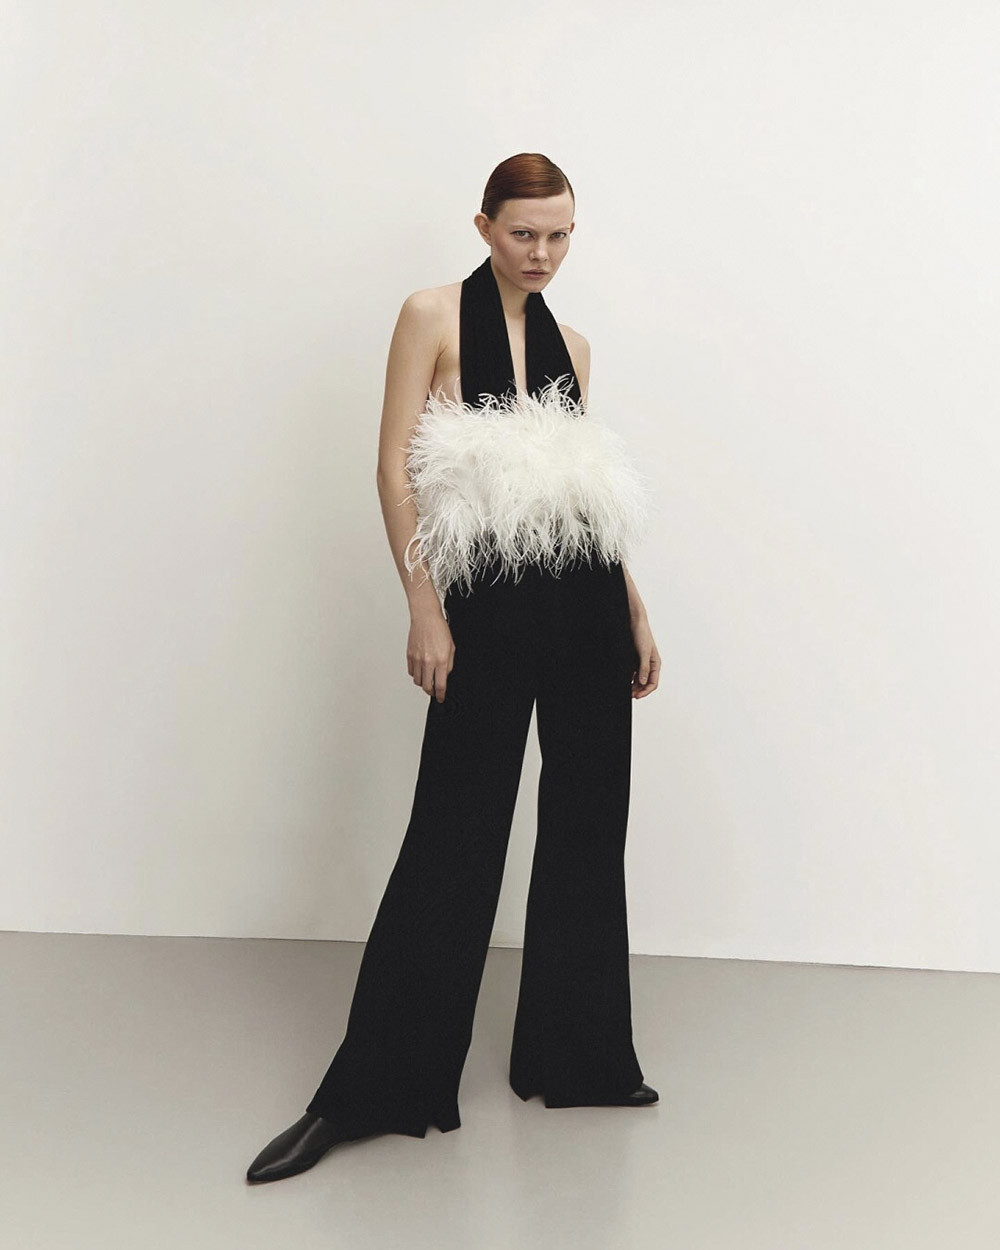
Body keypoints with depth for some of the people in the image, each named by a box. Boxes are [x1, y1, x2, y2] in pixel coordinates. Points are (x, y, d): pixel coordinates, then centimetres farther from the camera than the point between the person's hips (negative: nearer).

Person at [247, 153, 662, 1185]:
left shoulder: (570, 344, 14)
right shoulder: (434, 316, -1)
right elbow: (395, 468, -7)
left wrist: (635, 614, 14)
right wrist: (424, 609, -14)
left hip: (585, 604, 5)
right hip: (487, 602, -5)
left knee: (587, 826, 10)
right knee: (454, 836, -2)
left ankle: (577, 1056, 26)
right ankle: (370, 1088, 11)